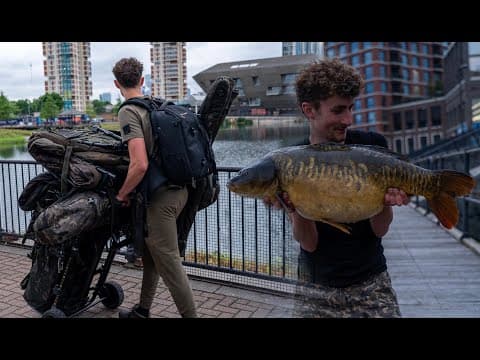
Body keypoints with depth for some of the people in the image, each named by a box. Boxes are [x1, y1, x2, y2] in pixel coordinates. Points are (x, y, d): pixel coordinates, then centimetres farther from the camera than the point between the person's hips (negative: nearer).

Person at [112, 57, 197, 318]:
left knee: (168, 262, 4)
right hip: (179, 189, 8)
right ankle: (143, 310, 36)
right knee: (151, 253, 21)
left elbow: (140, 165, -23)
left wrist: (122, 194, -6)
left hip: (160, 198, -8)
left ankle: (190, 314, 16)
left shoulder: (128, 112, -12)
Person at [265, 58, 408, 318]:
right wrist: (293, 208, -31)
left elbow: (379, 230, -6)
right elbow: (309, 244, -13)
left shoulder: (373, 145, -8)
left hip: (371, 283, 1)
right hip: (316, 289, 0)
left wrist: (386, 198, -26)